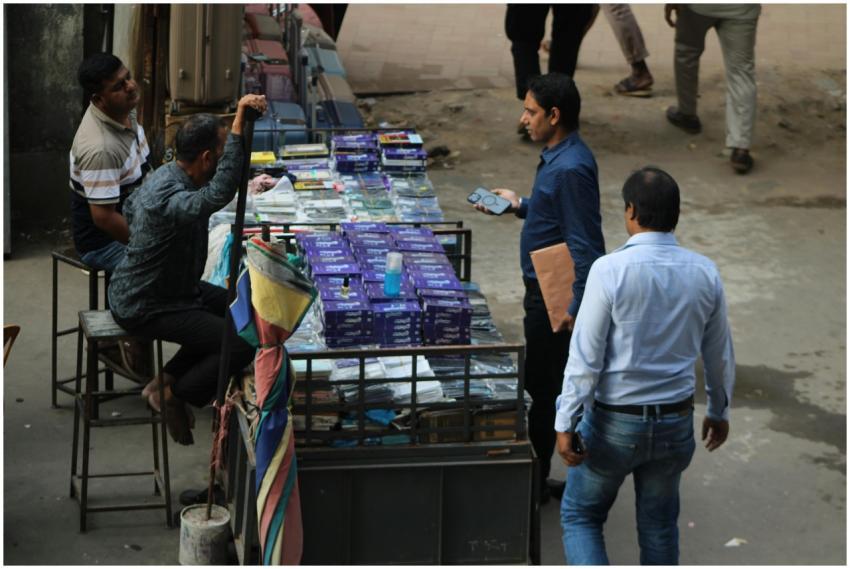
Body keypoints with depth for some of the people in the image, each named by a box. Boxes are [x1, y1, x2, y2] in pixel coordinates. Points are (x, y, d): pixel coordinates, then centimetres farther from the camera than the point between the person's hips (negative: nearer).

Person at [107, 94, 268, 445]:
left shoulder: (166, 174, 0)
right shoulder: (171, 199, -33)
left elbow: (130, 208, 19)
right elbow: (219, 193, -54)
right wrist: (240, 121, -57)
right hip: (145, 309, -10)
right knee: (243, 344, -18)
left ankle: (166, 380, 18)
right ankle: (174, 396, 3)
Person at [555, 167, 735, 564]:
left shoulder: (610, 269, -16)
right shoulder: (704, 272, -3)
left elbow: (586, 355, -15)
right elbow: (720, 354, 8)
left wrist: (566, 424, -9)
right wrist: (719, 411, 22)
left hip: (614, 421, -4)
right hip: (676, 423, 4)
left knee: (580, 516, 13)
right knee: (659, 526, 17)